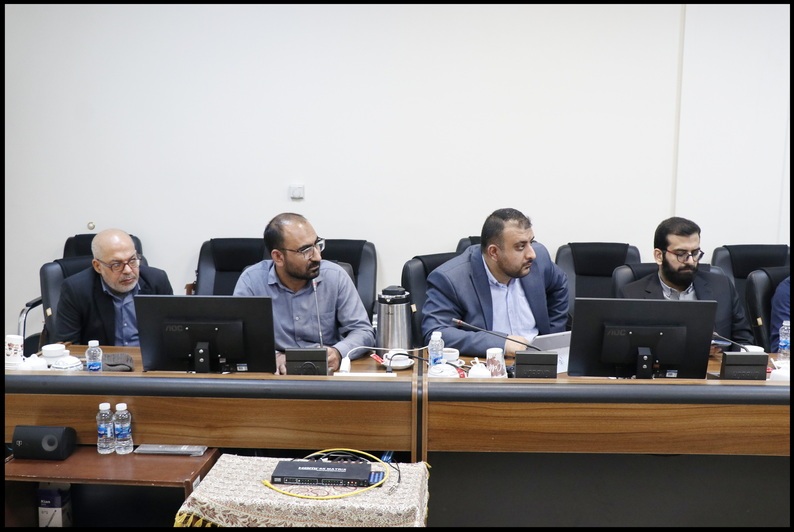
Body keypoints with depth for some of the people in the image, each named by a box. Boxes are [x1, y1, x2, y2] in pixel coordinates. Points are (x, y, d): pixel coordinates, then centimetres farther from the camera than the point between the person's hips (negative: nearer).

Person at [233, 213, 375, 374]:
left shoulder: (335, 276, -4)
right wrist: (272, 356, -29)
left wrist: (338, 353, -24)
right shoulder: (251, 280, -7)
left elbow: (363, 331, -3)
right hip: (275, 374, 0)